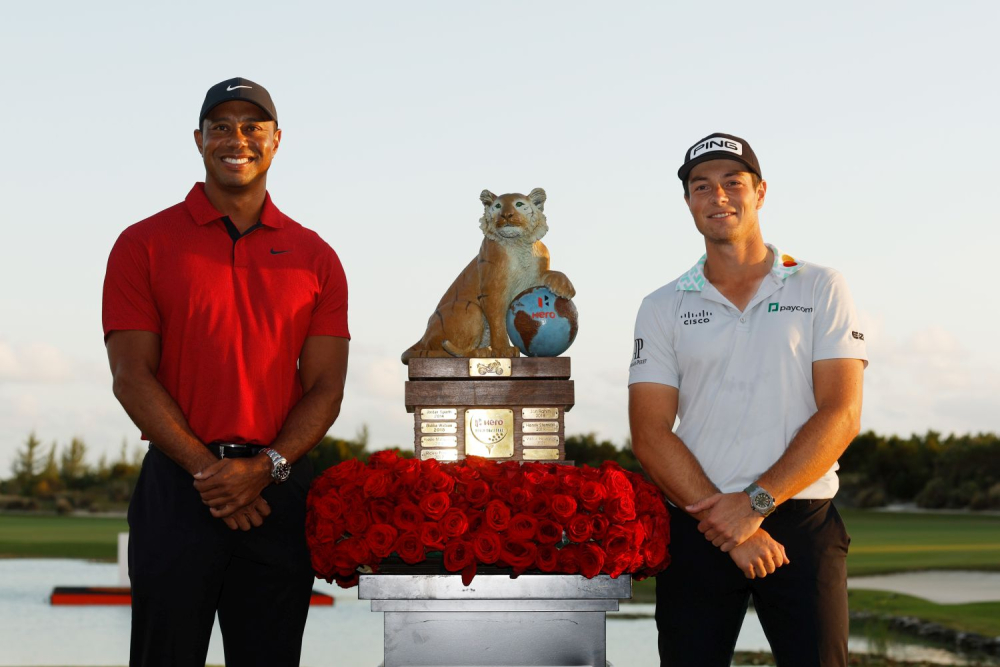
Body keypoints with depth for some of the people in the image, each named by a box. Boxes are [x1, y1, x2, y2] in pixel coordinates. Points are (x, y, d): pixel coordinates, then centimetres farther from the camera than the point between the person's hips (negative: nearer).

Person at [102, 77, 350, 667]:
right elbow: (133, 378, -3)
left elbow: (325, 387, 5)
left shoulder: (315, 258, 10)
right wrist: (206, 470, -12)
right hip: (177, 485, -2)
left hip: (280, 489, 2)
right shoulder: (144, 245, 4)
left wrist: (264, 469, -11)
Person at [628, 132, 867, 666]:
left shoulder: (820, 289, 7)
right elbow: (650, 434, 1)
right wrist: (728, 528, -11)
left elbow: (840, 415, -3)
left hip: (801, 522, -1)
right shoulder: (663, 308, 10)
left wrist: (756, 502, -13)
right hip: (697, 528, 1)